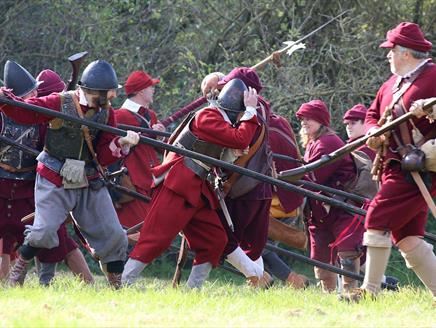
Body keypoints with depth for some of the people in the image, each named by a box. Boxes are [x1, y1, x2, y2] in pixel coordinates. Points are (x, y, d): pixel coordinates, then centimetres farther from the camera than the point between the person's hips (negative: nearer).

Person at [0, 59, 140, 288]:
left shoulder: (105, 113, 2)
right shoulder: (59, 104, -13)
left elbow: (104, 157, 0)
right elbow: (23, 111, -14)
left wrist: (122, 144, -19)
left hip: (90, 183, 5)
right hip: (54, 182, -5)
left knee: (113, 235, 4)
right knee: (44, 232, -19)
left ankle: (116, 285, 20)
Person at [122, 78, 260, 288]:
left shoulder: (219, 121, 19)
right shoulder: (207, 117, -10)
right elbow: (240, 141, -19)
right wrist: (251, 111, -8)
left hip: (196, 191, 10)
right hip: (176, 187, -10)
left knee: (215, 239, 6)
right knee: (157, 239, -14)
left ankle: (193, 289, 10)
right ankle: (123, 284, -15)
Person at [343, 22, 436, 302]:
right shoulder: (391, 85, 19)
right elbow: (373, 115, 26)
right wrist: (374, 131, 6)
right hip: (396, 168, 9)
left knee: (378, 218, -15)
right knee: (407, 238, 6)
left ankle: (370, 290, -10)